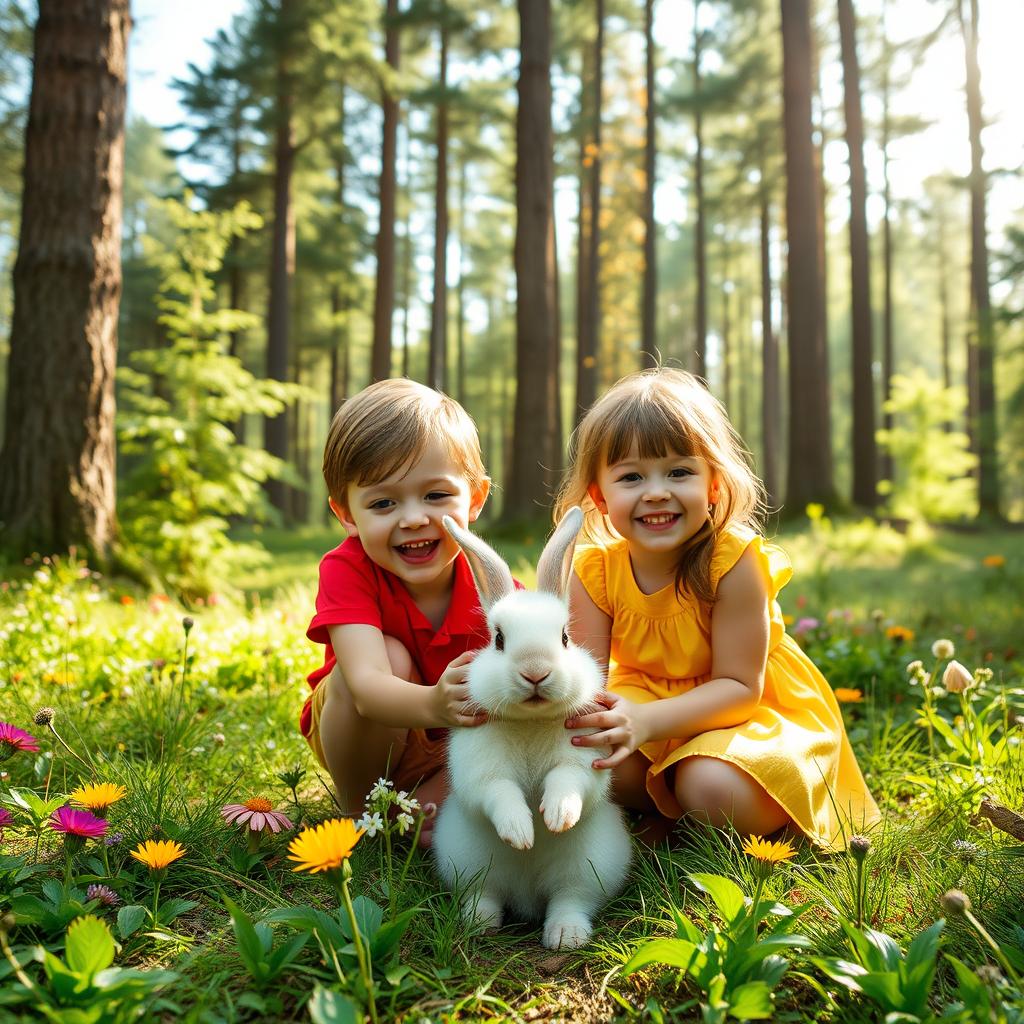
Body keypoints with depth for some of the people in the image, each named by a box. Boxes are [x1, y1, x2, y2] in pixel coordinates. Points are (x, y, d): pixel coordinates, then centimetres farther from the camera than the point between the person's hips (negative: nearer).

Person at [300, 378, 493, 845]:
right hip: (363, 739, -1)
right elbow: (367, 683, -42)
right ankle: (358, 807, -11)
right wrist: (433, 704, -65)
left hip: (457, 752, 2)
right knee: (391, 656, -32)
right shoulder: (347, 570, -27)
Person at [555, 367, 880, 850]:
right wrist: (585, 714, -42)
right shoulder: (593, 570, -14)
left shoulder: (735, 561, -25)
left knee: (713, 789, -32)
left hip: (747, 712, -3)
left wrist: (644, 721, -40)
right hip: (647, 702, 4)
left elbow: (739, 687, -24)